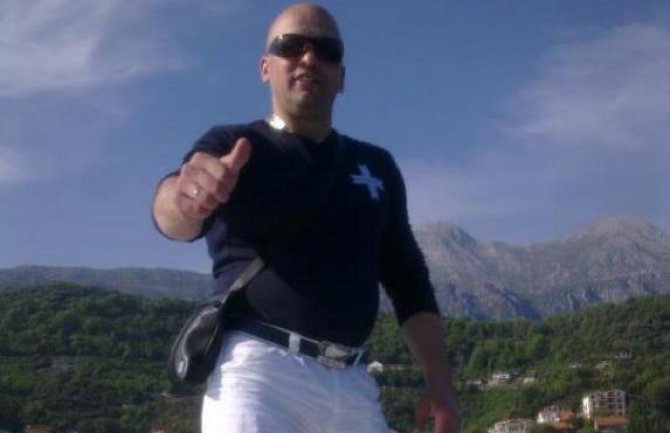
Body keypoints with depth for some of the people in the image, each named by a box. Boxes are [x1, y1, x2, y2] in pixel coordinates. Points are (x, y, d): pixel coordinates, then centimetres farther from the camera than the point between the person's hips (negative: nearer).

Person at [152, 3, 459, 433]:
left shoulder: (376, 166, 18)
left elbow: (409, 281, 19)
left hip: (353, 384, 5)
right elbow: (178, 219, -18)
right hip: (258, 368, -5)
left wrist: (438, 379, 7)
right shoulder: (231, 146, 3)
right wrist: (184, 198, -43)